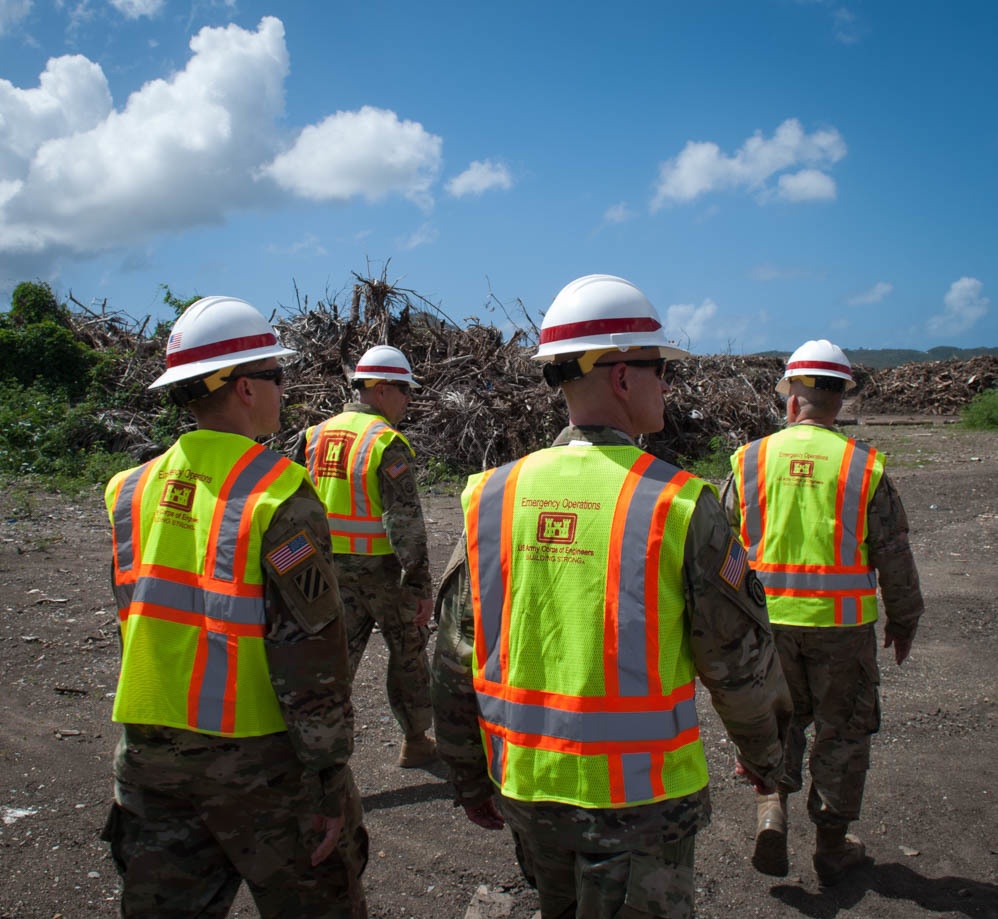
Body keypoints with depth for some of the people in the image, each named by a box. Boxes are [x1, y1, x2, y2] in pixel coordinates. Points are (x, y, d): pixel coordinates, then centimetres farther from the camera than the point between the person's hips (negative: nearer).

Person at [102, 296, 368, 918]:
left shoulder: (131, 491, 3)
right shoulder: (280, 495, -16)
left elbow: (137, 620, 10)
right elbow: (311, 653, -17)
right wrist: (330, 776, -11)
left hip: (149, 751, 6)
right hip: (256, 756, -5)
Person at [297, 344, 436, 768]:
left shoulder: (316, 435, 6)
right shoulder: (387, 441, -16)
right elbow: (404, 521, -20)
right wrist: (421, 583, -16)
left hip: (331, 567, 5)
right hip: (382, 568, -5)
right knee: (408, 652, 14)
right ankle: (416, 742, 27)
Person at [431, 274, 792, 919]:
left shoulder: (493, 496, -4)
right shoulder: (679, 504, -16)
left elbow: (456, 660, 2)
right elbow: (740, 659, -7)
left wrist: (470, 778, 15)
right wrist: (764, 755, 12)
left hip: (526, 782, 5)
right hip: (639, 793, -4)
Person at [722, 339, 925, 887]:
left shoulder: (749, 460, -3)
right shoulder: (863, 466, -7)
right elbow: (894, 557, -2)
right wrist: (904, 621, 12)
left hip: (767, 619, 2)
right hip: (842, 623, -1)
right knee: (842, 731, 14)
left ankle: (771, 810, 4)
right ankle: (831, 846, 25)